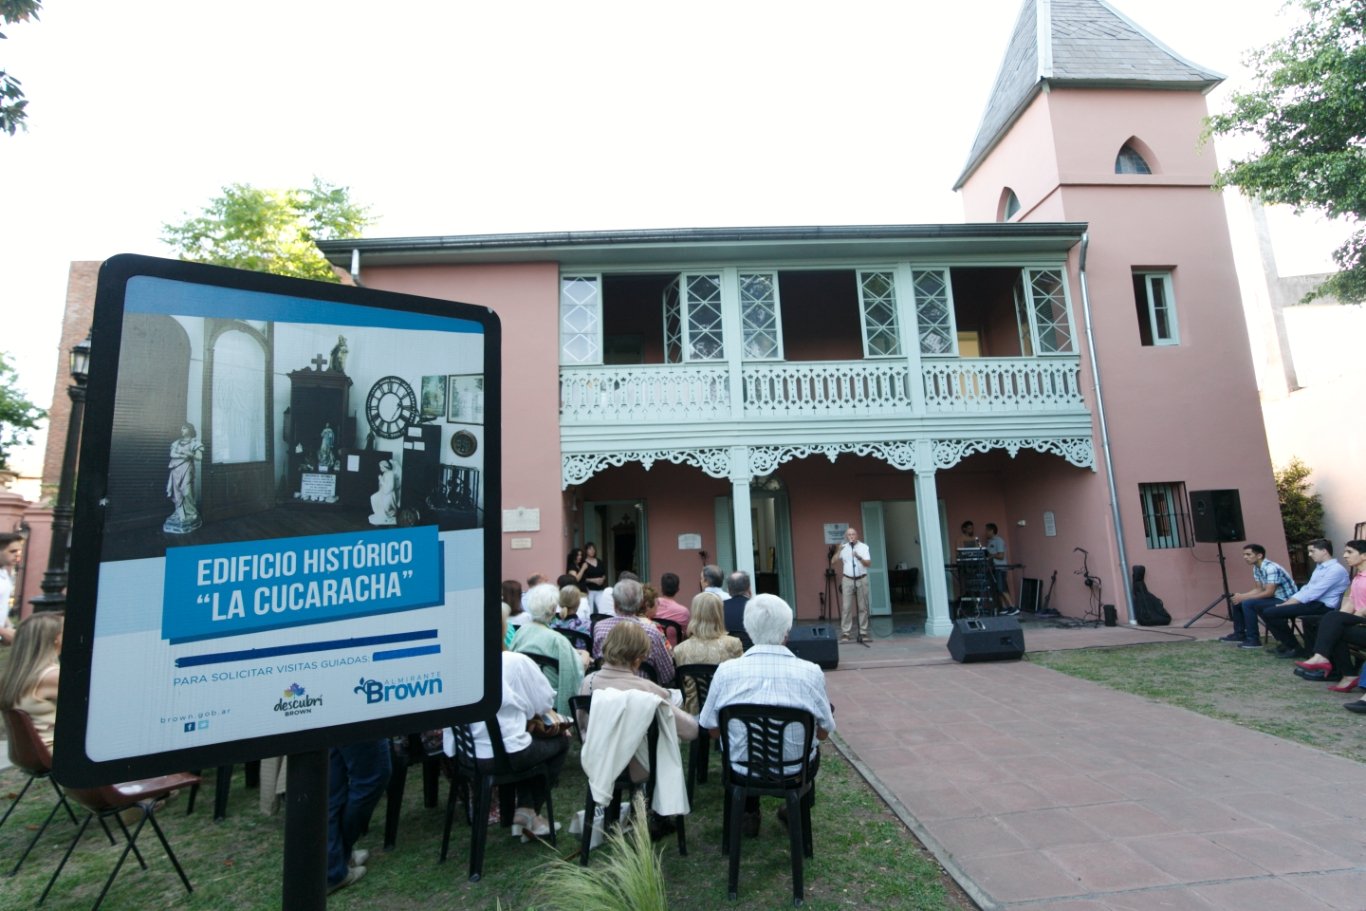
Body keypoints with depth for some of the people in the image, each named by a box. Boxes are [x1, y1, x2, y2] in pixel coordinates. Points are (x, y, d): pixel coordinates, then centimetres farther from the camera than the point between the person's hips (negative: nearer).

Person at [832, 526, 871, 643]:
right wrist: (838, 551, -15)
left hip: (862, 579, 0)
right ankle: (845, 634, -1)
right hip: (847, 580, 0)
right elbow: (833, 562, 0)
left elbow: (869, 563, -9)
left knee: (863, 607, 5)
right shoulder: (843, 548, 5)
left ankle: (863, 632, 12)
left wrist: (859, 558, -27)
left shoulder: (864, 547, 0)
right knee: (846, 607, -3)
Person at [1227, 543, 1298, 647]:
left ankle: (1253, 639, -16)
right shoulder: (1256, 568, 5)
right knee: (1237, 602, 6)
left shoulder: (1271, 568, -24)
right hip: (1274, 597, 10)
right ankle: (1239, 634, 13)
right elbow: (1259, 589, 9)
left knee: (1248, 604, -26)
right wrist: (1241, 596, -8)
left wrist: (1244, 598, -23)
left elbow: (1269, 592, -28)